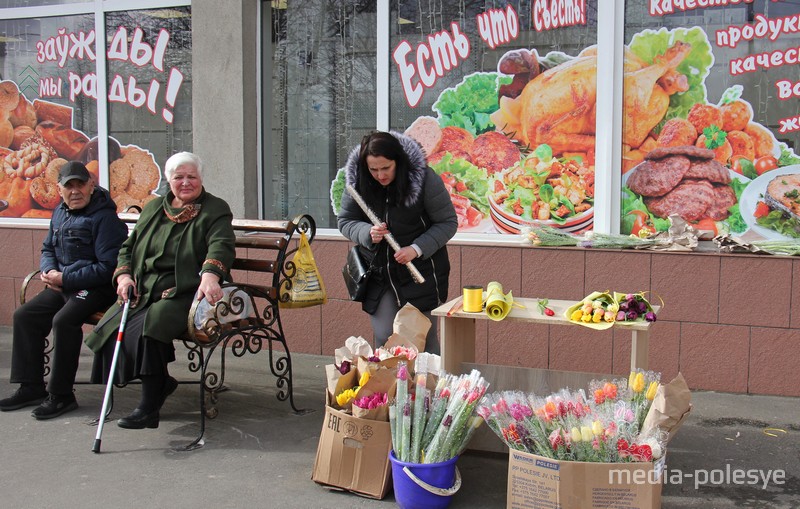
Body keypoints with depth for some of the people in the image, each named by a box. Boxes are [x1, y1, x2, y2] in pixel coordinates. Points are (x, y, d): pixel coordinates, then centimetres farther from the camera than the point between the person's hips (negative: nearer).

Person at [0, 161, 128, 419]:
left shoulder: (104, 218, -15)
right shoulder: (60, 212, 12)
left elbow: (108, 267, -20)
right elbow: (48, 248, 23)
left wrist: (65, 279, -19)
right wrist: (49, 271, -1)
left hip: (96, 288, -9)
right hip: (63, 286, 9)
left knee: (64, 320, -30)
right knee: (24, 316, 1)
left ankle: (61, 395, -17)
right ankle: (31, 387, 10)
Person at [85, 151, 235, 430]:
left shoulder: (215, 210, 2)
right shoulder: (153, 209, 21)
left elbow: (221, 245, -16)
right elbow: (128, 247, 24)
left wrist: (210, 274, -37)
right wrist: (124, 275, 3)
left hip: (185, 293, -6)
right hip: (143, 290, 6)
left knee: (144, 329, -31)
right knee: (109, 328, -17)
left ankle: (149, 408, -20)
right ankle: (160, 383, 2)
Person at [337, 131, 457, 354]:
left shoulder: (424, 178, -15)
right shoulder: (357, 182, -6)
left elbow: (448, 223, -9)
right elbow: (345, 221, 4)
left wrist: (416, 248, -22)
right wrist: (367, 233, -18)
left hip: (420, 272, -2)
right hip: (377, 275, 3)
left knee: (424, 339, 5)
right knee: (383, 339, 4)